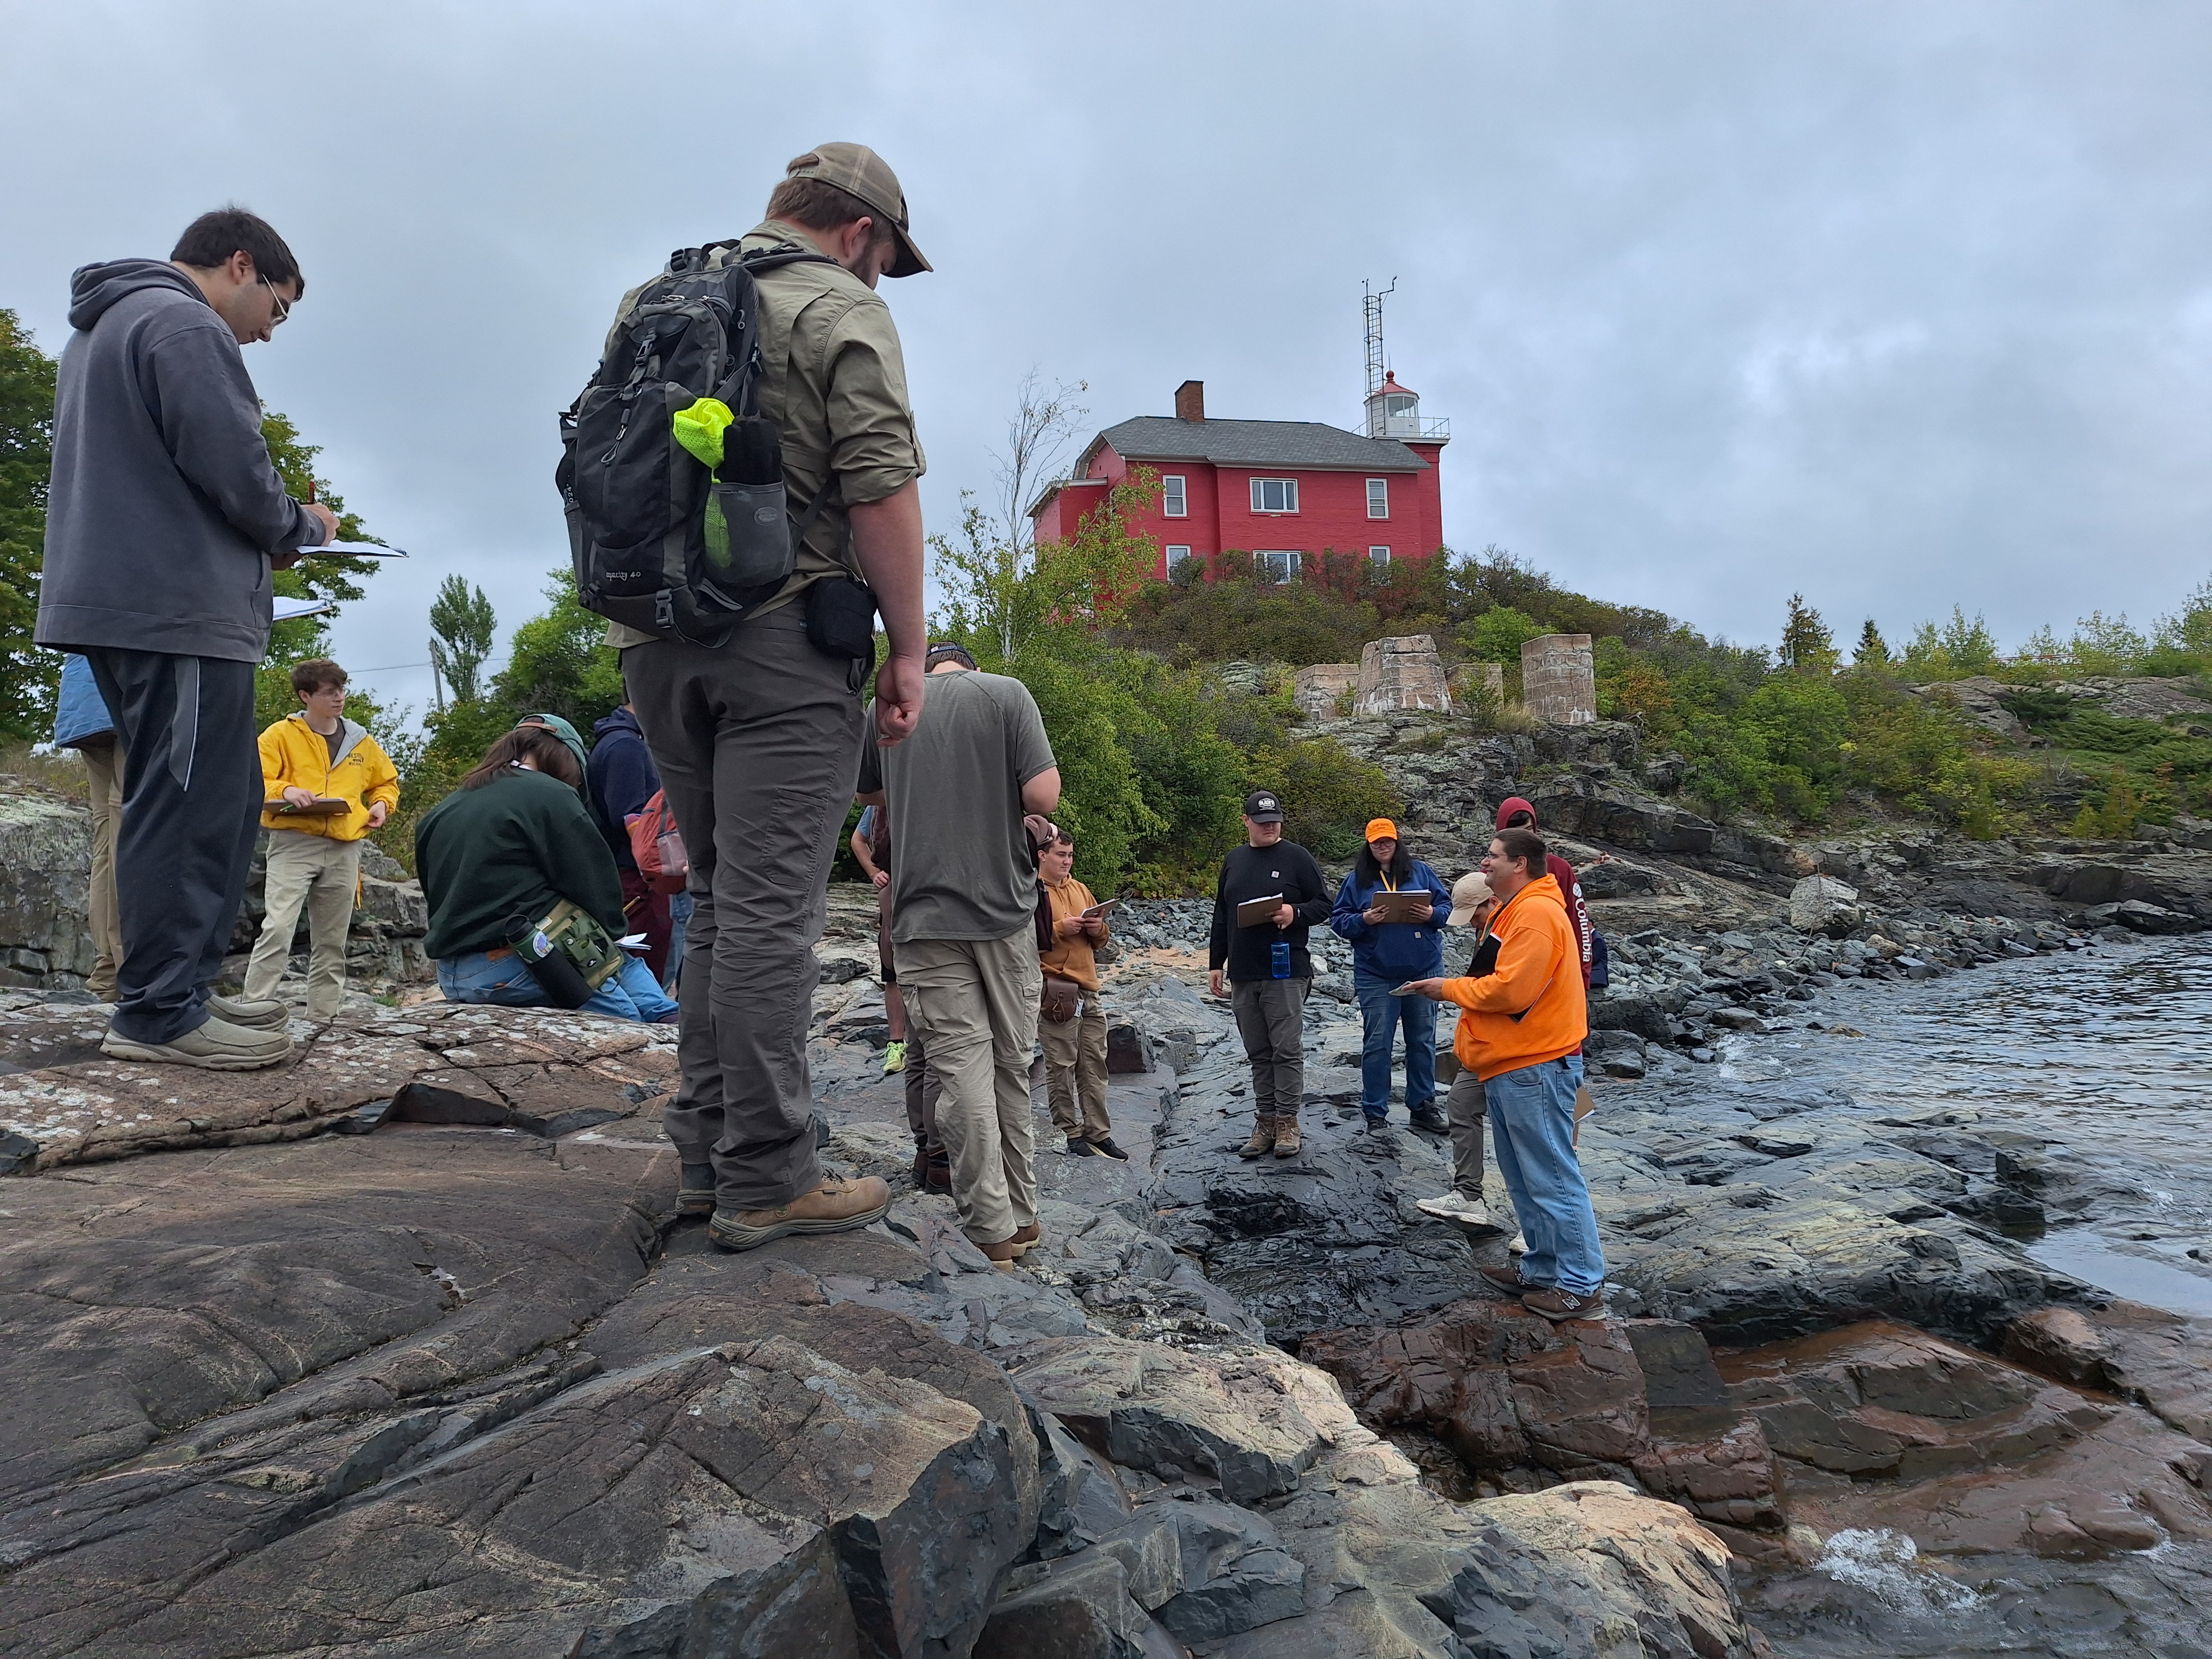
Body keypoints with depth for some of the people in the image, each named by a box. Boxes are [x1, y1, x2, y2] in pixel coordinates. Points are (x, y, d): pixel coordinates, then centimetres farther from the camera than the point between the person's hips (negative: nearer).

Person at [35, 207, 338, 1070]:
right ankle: (160, 1010, -5)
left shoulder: (99, 328, 26)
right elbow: (233, 469, -16)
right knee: (190, 805, -8)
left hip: (119, 602, 10)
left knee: (220, 800, 12)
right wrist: (300, 528, 3)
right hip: (182, 609, -10)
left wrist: (265, 536, 16)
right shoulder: (185, 326, -8)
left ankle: (177, 988, 16)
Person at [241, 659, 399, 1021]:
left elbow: (387, 781, 28)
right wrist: (283, 791, -21)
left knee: (332, 941, 8)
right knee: (278, 929, -18)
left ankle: (323, 1016, 14)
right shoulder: (280, 735, 2)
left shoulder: (361, 742, 15)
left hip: (345, 850, 4)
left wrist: (382, 804, 8)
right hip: (294, 844, -4)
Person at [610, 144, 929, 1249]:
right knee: (772, 907, -6)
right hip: (783, 635, -7)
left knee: (718, 897, 14)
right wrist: (907, 646, -8)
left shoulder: (650, 301, 20)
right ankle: (764, 1181, 0)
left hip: (656, 637, 7)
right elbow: (880, 489, -12)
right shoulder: (840, 310, -2)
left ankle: (705, 1154, 19)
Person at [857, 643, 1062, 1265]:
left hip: (925, 914, 0)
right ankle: (1023, 1216, 21)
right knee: (1011, 1064, 12)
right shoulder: (1007, 693, 0)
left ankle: (991, 1233, 0)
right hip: (1004, 909, 0)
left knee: (961, 1067, 0)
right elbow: (1043, 795, -12)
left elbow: (868, 795, 25)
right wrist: (1014, 811, 10)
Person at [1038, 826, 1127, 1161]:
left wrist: (1097, 928, 3)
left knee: (1094, 1065, 9)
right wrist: (1061, 928, -18)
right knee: (1061, 1066, -2)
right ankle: (1069, 1134, 6)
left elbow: (1101, 938, 24)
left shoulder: (1081, 890, 20)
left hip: (1089, 990, 7)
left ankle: (1099, 1133, 15)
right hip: (1056, 989, -7)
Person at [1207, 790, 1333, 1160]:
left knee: (1287, 1049, -3)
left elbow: (1323, 905, 1)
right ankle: (1265, 1121, 16)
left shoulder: (1297, 857, 0)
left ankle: (1287, 1122, 6)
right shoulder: (1233, 860, 14)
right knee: (1258, 1053, 9)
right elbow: (1221, 917, 19)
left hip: (1285, 972, -5)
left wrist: (1295, 912, -19)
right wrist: (1215, 963, 16)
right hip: (1243, 975, 5)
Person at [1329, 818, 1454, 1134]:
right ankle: (1375, 1114, 8)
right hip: (1376, 975, -2)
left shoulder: (1420, 871, 8)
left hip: (1423, 970, 2)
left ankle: (1423, 1106, 23)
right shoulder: (1356, 879, 5)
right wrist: (1364, 920, -16)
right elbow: (1338, 919, 3)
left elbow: (1447, 906, 10)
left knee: (1423, 1040, 10)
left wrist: (1432, 914, -11)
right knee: (1376, 1043, -1)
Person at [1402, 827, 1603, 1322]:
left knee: (1552, 1179, -4)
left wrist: (1451, 989, -11)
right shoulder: (1514, 911, 18)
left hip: (1534, 1070, -11)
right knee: (1525, 1180, 17)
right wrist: (1469, 1039, 11)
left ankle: (1581, 1286, 5)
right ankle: (1543, 1270, 28)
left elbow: (1512, 988, -24)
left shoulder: (1536, 912, -16)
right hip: (1510, 1068, 11)